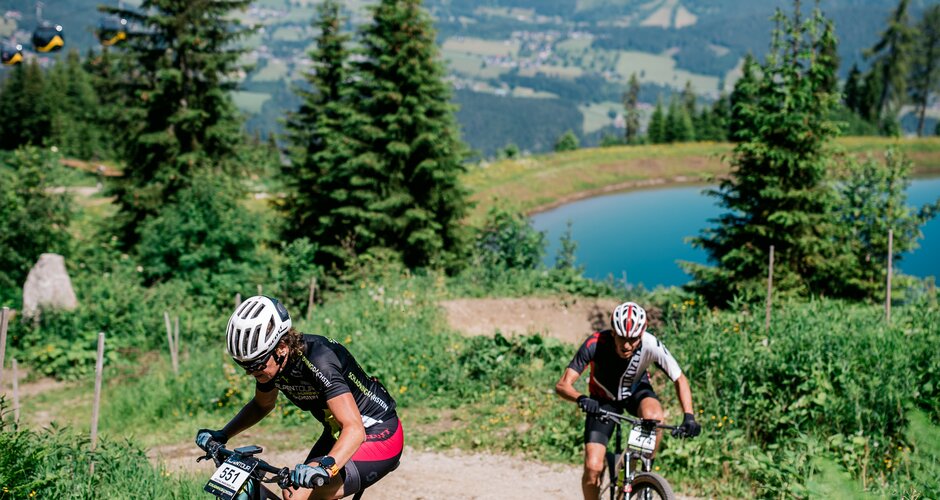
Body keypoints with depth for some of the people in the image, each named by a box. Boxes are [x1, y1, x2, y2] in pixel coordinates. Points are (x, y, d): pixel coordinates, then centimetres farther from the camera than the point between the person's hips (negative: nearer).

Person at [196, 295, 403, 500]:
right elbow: (262, 404, 13)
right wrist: (222, 435, 0)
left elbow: (354, 429, -38)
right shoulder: (270, 361, -9)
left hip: (377, 437, -8)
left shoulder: (318, 361, -31)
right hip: (337, 434, 8)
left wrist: (325, 467, -55)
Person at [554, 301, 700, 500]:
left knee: (654, 416, -36)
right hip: (603, 399, 0)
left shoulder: (651, 345, -30)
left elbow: (680, 379, -17)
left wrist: (689, 416, -31)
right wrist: (582, 399, -55)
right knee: (593, 467, -14)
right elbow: (562, 385, -34)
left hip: (636, 391, 1)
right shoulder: (595, 344, -33)